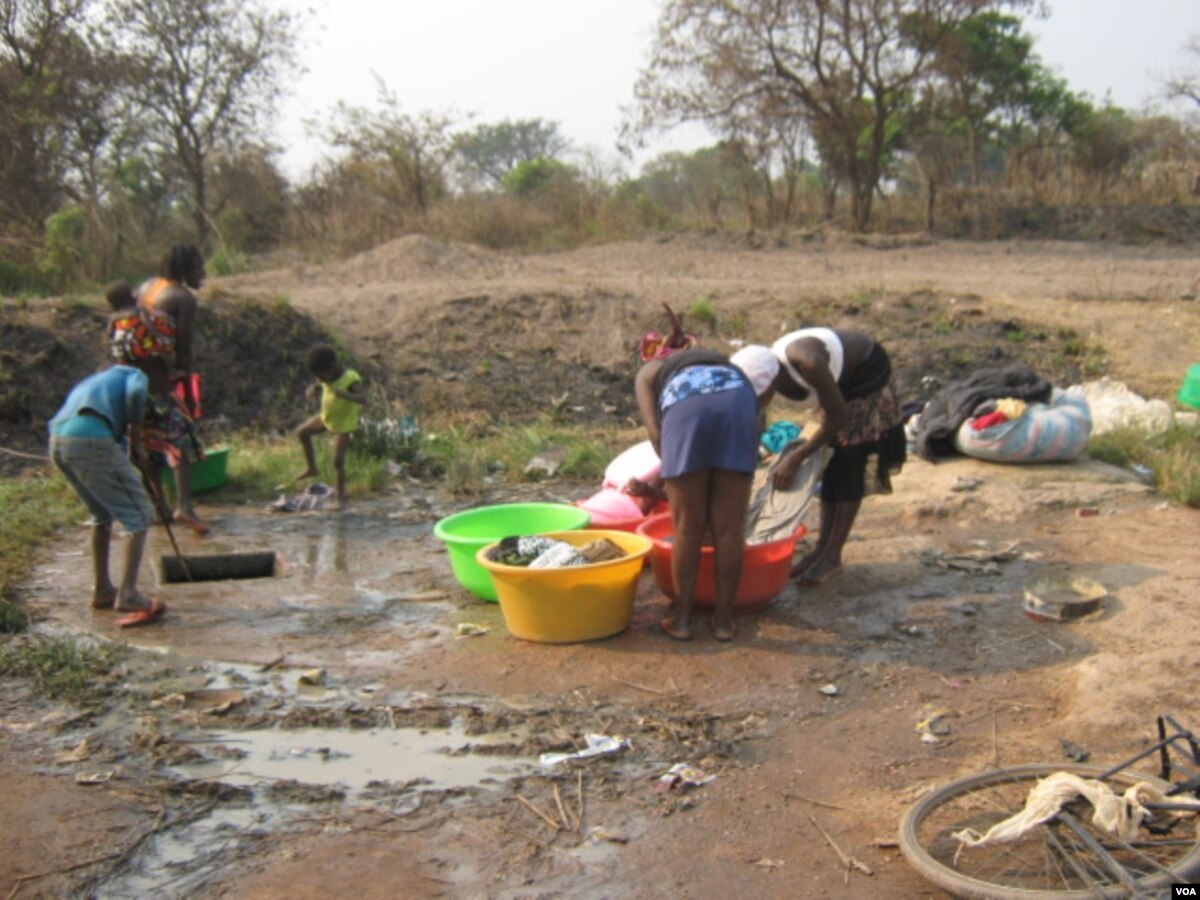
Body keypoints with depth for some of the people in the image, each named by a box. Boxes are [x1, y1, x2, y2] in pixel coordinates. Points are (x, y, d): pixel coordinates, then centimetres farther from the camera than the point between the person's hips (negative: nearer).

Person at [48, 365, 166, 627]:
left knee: (102, 514, 26)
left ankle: (102, 590, 31)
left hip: (57, 441, 8)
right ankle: (128, 595, -8)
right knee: (139, 516, 1)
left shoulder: (98, 380, 38)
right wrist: (137, 443, 0)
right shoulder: (136, 375, 17)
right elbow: (135, 394, -8)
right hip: (91, 440, -8)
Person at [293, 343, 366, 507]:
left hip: (343, 425, -8)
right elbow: (323, 384, 14)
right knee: (302, 432, 11)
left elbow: (362, 398, -45)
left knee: (338, 460, -7)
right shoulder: (331, 375, -9)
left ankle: (340, 495, 8)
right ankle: (311, 468, 26)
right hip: (327, 417, 8)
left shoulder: (351, 379, -30)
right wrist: (315, 387, -8)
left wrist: (344, 395, -60)